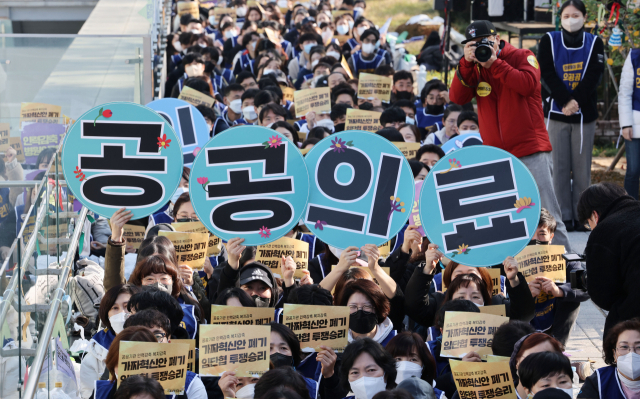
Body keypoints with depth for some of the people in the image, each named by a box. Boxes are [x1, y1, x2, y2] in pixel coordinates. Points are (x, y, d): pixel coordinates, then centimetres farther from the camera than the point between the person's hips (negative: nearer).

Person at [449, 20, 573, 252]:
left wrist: (494, 62, -15)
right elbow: (457, 98, 1)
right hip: (495, 156, 5)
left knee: (545, 215, -9)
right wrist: (466, 63, -10)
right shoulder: (474, 67, 14)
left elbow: (528, 84, -17)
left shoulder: (522, 57, 2)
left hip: (530, 151, -5)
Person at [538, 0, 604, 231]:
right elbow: (547, 74, -5)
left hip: (584, 114, 1)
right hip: (555, 113, 0)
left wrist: (575, 102, -17)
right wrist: (565, 101, -16)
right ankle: (564, 217, 1)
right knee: (559, 167, -3)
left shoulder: (594, 43, 5)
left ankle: (581, 217, 4)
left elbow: (594, 76, -5)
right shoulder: (549, 41, 3)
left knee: (582, 167, 0)